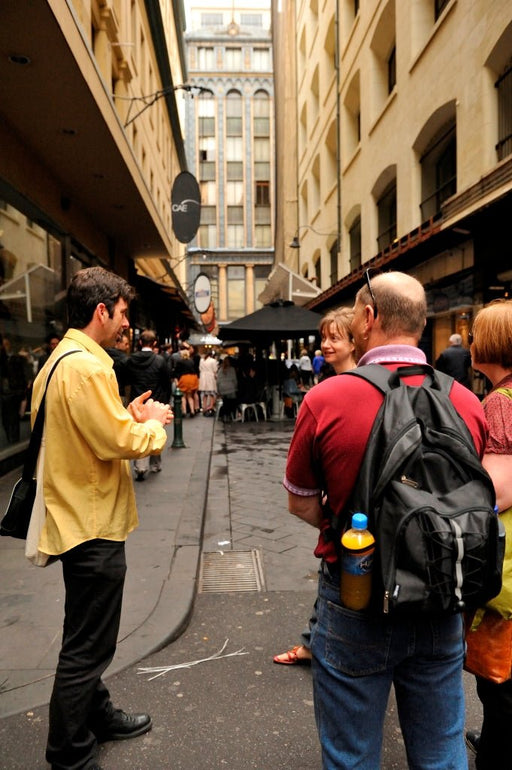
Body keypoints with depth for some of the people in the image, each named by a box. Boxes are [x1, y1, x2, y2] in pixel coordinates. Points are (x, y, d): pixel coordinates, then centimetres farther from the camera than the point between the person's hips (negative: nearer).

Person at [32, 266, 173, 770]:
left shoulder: (58, 360, 11)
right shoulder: (86, 366, -22)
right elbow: (120, 442, -24)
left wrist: (131, 417, 6)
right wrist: (153, 424, -6)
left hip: (78, 517, 11)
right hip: (93, 525, -11)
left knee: (86, 640, 25)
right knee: (86, 648, 5)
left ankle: (96, 714, 43)